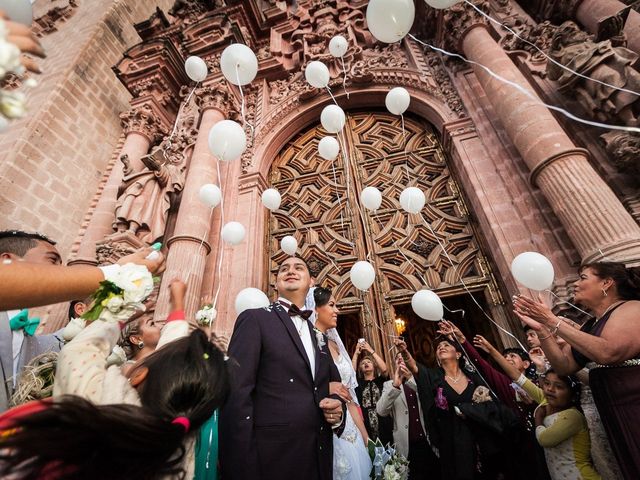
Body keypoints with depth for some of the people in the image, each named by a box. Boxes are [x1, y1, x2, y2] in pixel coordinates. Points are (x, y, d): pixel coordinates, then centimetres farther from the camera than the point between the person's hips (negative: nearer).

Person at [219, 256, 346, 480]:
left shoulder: (318, 334, 12)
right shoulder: (254, 318, -8)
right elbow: (236, 395, -15)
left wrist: (337, 409, -3)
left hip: (319, 457, 7)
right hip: (272, 455, -6)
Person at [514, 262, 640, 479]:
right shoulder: (589, 326, 11)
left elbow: (609, 353, -28)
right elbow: (564, 366, 2)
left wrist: (553, 321, -24)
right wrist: (541, 328, -9)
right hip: (614, 415, 7)